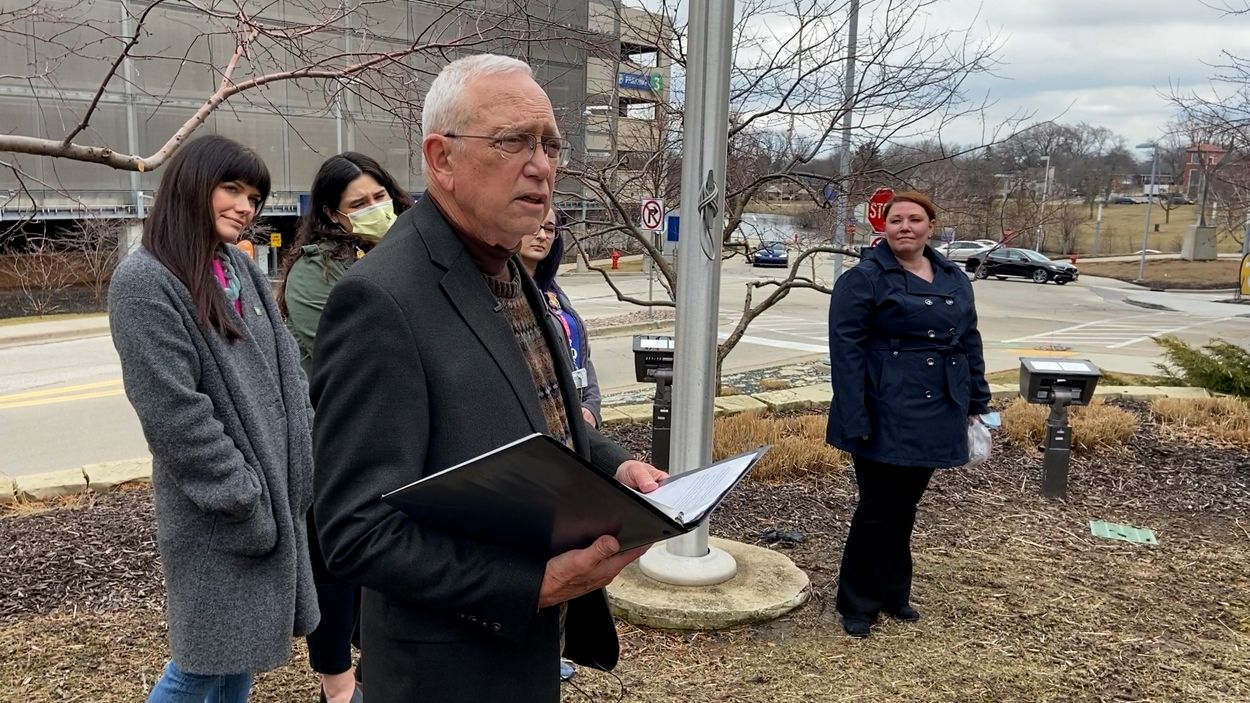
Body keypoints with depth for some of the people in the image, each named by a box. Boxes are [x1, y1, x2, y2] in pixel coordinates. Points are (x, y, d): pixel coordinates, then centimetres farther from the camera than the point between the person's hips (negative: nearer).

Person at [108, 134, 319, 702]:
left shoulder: (241, 268, 8)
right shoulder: (144, 282, -14)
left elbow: (286, 372, 9)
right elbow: (174, 414, -19)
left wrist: (303, 471, 2)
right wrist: (243, 500, -17)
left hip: (275, 487, 7)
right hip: (215, 508, -7)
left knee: (246, 641, 18)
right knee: (209, 654, 5)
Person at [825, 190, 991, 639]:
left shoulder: (955, 280, 12)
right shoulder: (864, 279, -7)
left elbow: (970, 343, 18)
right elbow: (846, 351, -12)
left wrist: (977, 402, 15)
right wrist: (855, 420, -18)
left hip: (934, 417, 6)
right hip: (885, 419, -6)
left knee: (905, 507, 16)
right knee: (878, 510, 0)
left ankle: (894, 595, 31)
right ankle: (857, 605, 16)